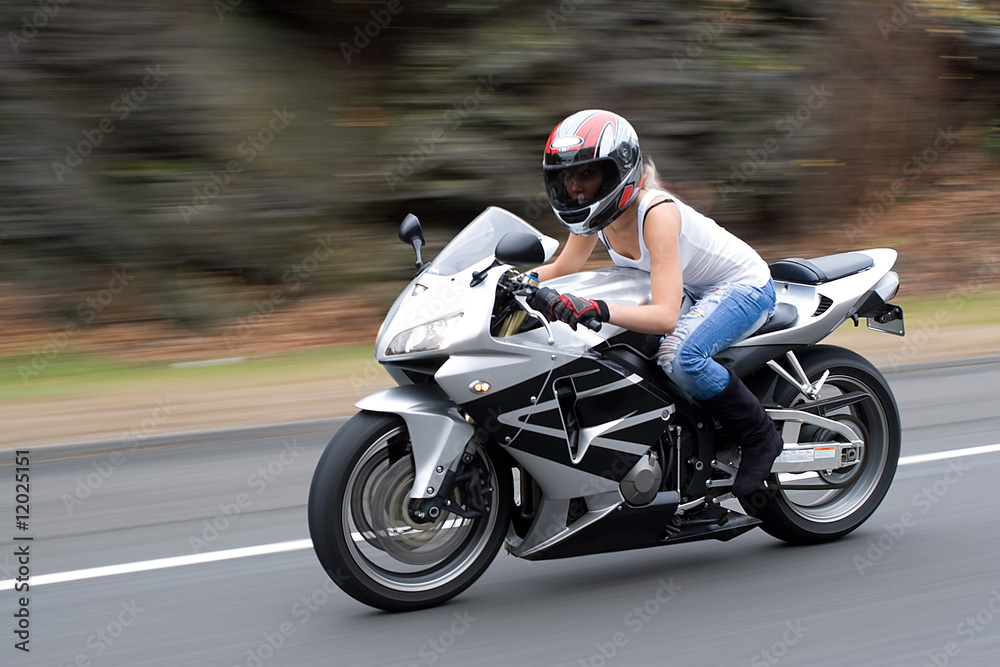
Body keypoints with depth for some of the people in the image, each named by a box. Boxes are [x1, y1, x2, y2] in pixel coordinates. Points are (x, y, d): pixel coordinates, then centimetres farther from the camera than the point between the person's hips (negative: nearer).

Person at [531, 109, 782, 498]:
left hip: (745, 287, -9)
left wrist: (596, 310, -54)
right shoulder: (598, 212, -9)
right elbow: (563, 269, 7)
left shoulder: (656, 212, -33)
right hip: (695, 289, 9)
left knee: (679, 355, -34)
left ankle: (760, 438, -13)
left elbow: (666, 316, -41)